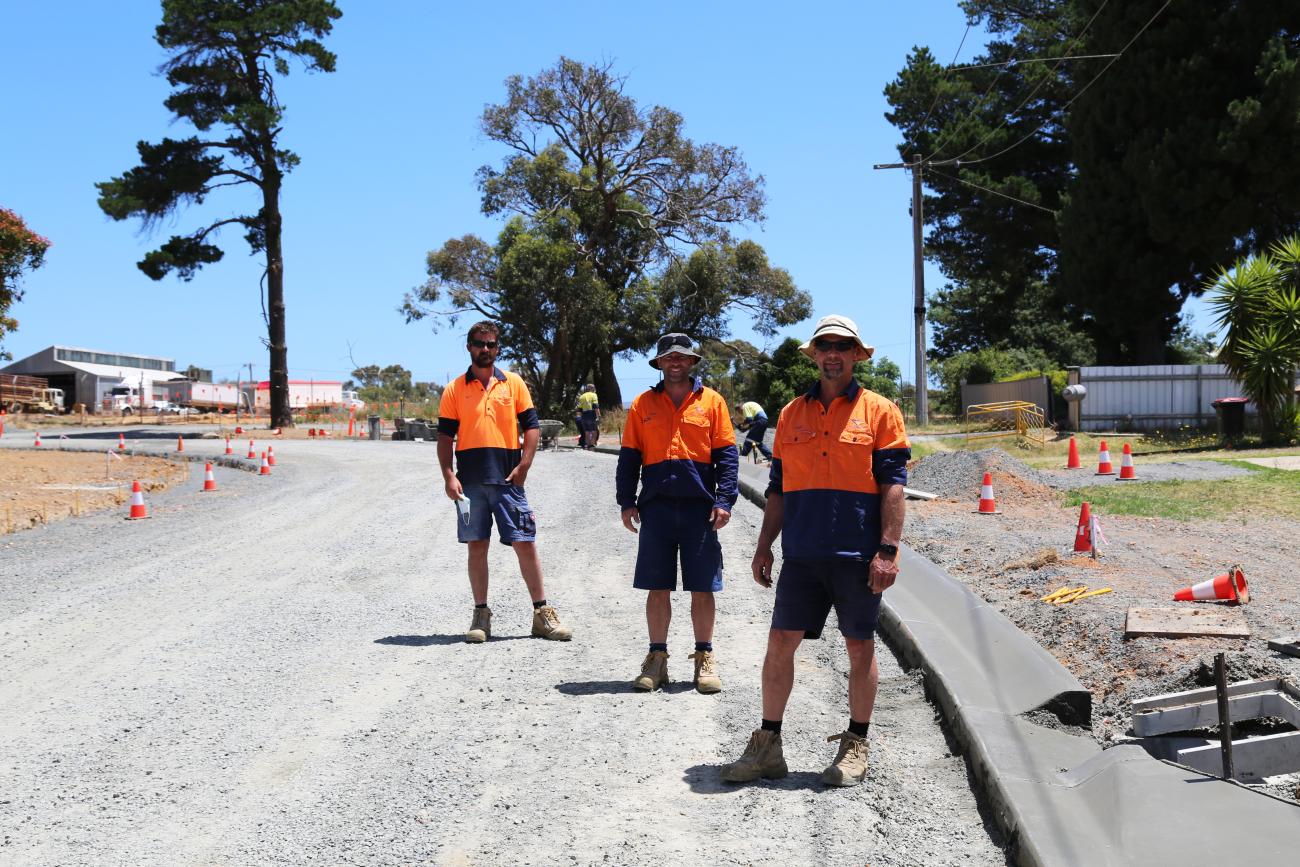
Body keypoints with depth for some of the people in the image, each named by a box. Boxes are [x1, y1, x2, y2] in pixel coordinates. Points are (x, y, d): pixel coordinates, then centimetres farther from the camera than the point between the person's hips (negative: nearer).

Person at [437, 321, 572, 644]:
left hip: (508, 479, 0)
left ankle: (542, 613, 7)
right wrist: (449, 476, -6)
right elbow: (445, 436, 5)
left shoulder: (513, 383, 8)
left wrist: (524, 466, -5)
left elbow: (532, 427, 6)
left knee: (525, 543, -1)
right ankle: (481, 615, 13)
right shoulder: (455, 389, 7)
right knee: (477, 545, 5)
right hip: (470, 481, 0)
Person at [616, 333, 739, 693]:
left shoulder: (711, 401, 6)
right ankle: (657, 658, 14)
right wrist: (626, 502, 1)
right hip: (656, 507, 1)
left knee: (702, 589, 3)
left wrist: (724, 500, -6)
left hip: (700, 507, -1)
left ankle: (705, 659, 13)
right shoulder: (643, 404, 10)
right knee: (657, 588, 5)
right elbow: (629, 457, 10)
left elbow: (726, 455, 3)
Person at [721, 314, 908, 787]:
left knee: (860, 647, 5)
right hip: (802, 553, 4)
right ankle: (767, 745, 12)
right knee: (780, 642, 2)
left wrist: (888, 549, -13)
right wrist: (764, 547, 11)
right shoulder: (792, 414, 13)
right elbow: (778, 488, 16)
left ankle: (855, 747, 17)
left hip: (857, 554, -3)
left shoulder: (878, 410, 1)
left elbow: (892, 484, -5)